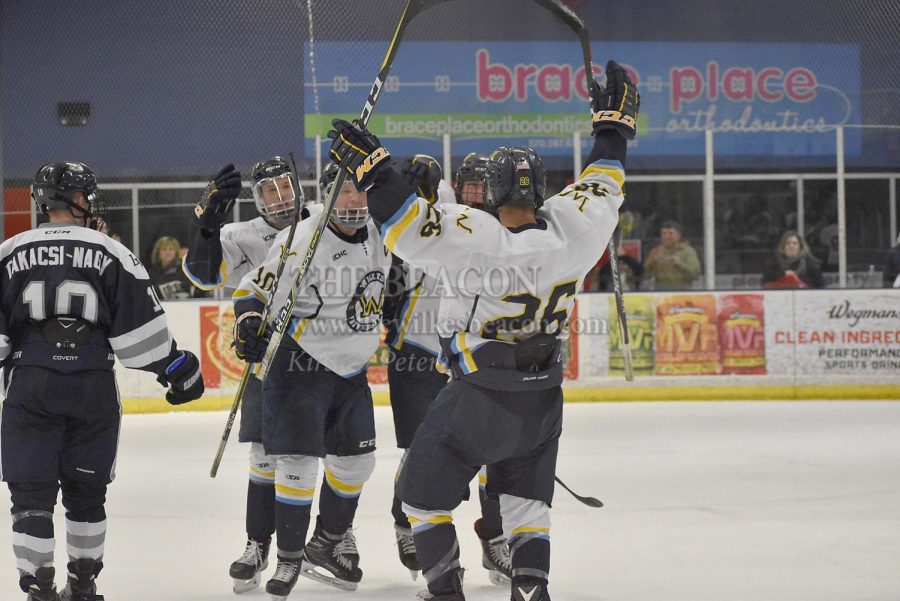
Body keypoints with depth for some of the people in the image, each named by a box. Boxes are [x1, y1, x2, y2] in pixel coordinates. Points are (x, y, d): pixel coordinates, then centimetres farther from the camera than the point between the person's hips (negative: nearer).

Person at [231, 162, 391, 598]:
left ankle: (328, 543, 33)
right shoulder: (300, 240, -18)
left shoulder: (380, 239, 0)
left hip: (352, 369, 7)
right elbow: (254, 287, -14)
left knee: (355, 459, 13)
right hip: (299, 364, -7)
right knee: (298, 461, -11)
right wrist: (248, 321, -30)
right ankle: (289, 558, 2)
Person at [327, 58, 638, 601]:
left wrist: (371, 167, -25)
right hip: (542, 400, 5)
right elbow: (603, 188, 9)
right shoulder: (567, 227, -8)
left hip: (477, 399, -5)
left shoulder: (476, 239, -24)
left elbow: (410, 225, -30)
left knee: (424, 494, 13)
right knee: (527, 500, 17)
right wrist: (615, 123, 22)